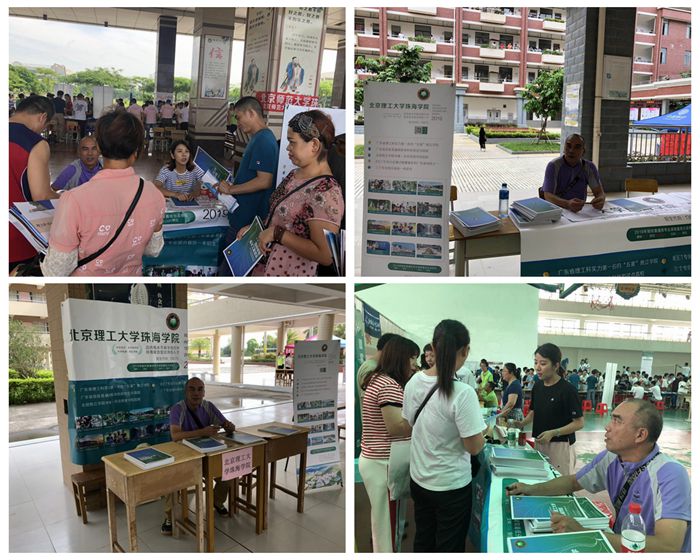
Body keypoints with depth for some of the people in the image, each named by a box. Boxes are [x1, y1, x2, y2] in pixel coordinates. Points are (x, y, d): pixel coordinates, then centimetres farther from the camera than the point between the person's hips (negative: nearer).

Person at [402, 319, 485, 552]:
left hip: (418, 480, 6)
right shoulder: (463, 393, -26)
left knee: (423, 542, 21)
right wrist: (481, 429, 1)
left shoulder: (413, 382, -6)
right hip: (451, 486, -6)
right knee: (449, 548, 12)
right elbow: (474, 447, -19)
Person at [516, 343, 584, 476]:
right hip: (538, 443, 6)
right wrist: (522, 423, -1)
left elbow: (579, 423, -12)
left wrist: (553, 433, -21)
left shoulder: (567, 390, -15)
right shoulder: (537, 386, 6)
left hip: (560, 446, -6)